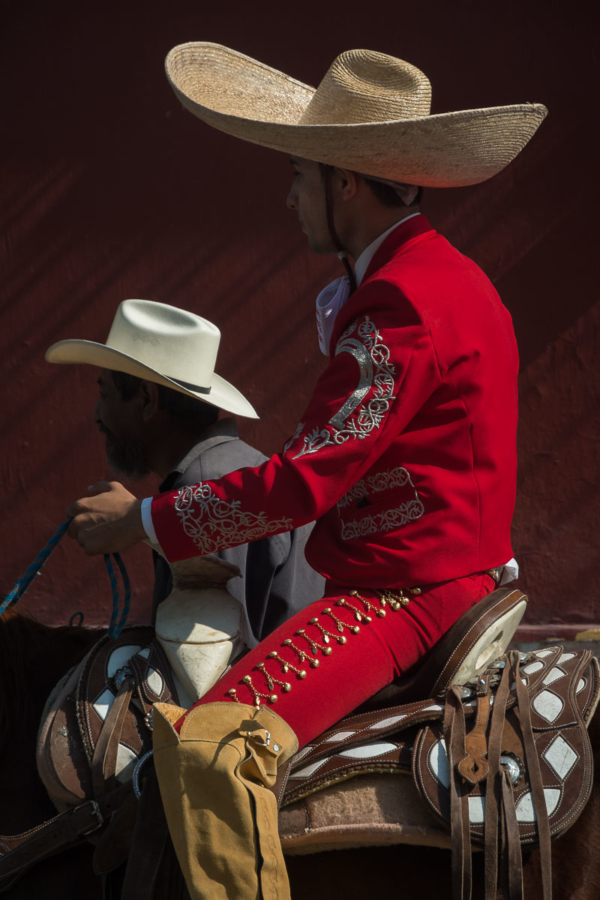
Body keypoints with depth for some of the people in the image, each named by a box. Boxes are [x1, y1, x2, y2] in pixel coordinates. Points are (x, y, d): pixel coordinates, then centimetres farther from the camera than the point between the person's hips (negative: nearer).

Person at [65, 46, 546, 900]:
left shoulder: (403, 303, -19)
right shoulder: (440, 273, 16)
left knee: (210, 748, -28)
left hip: (399, 594, -12)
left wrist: (142, 520, -12)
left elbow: (304, 483, -21)